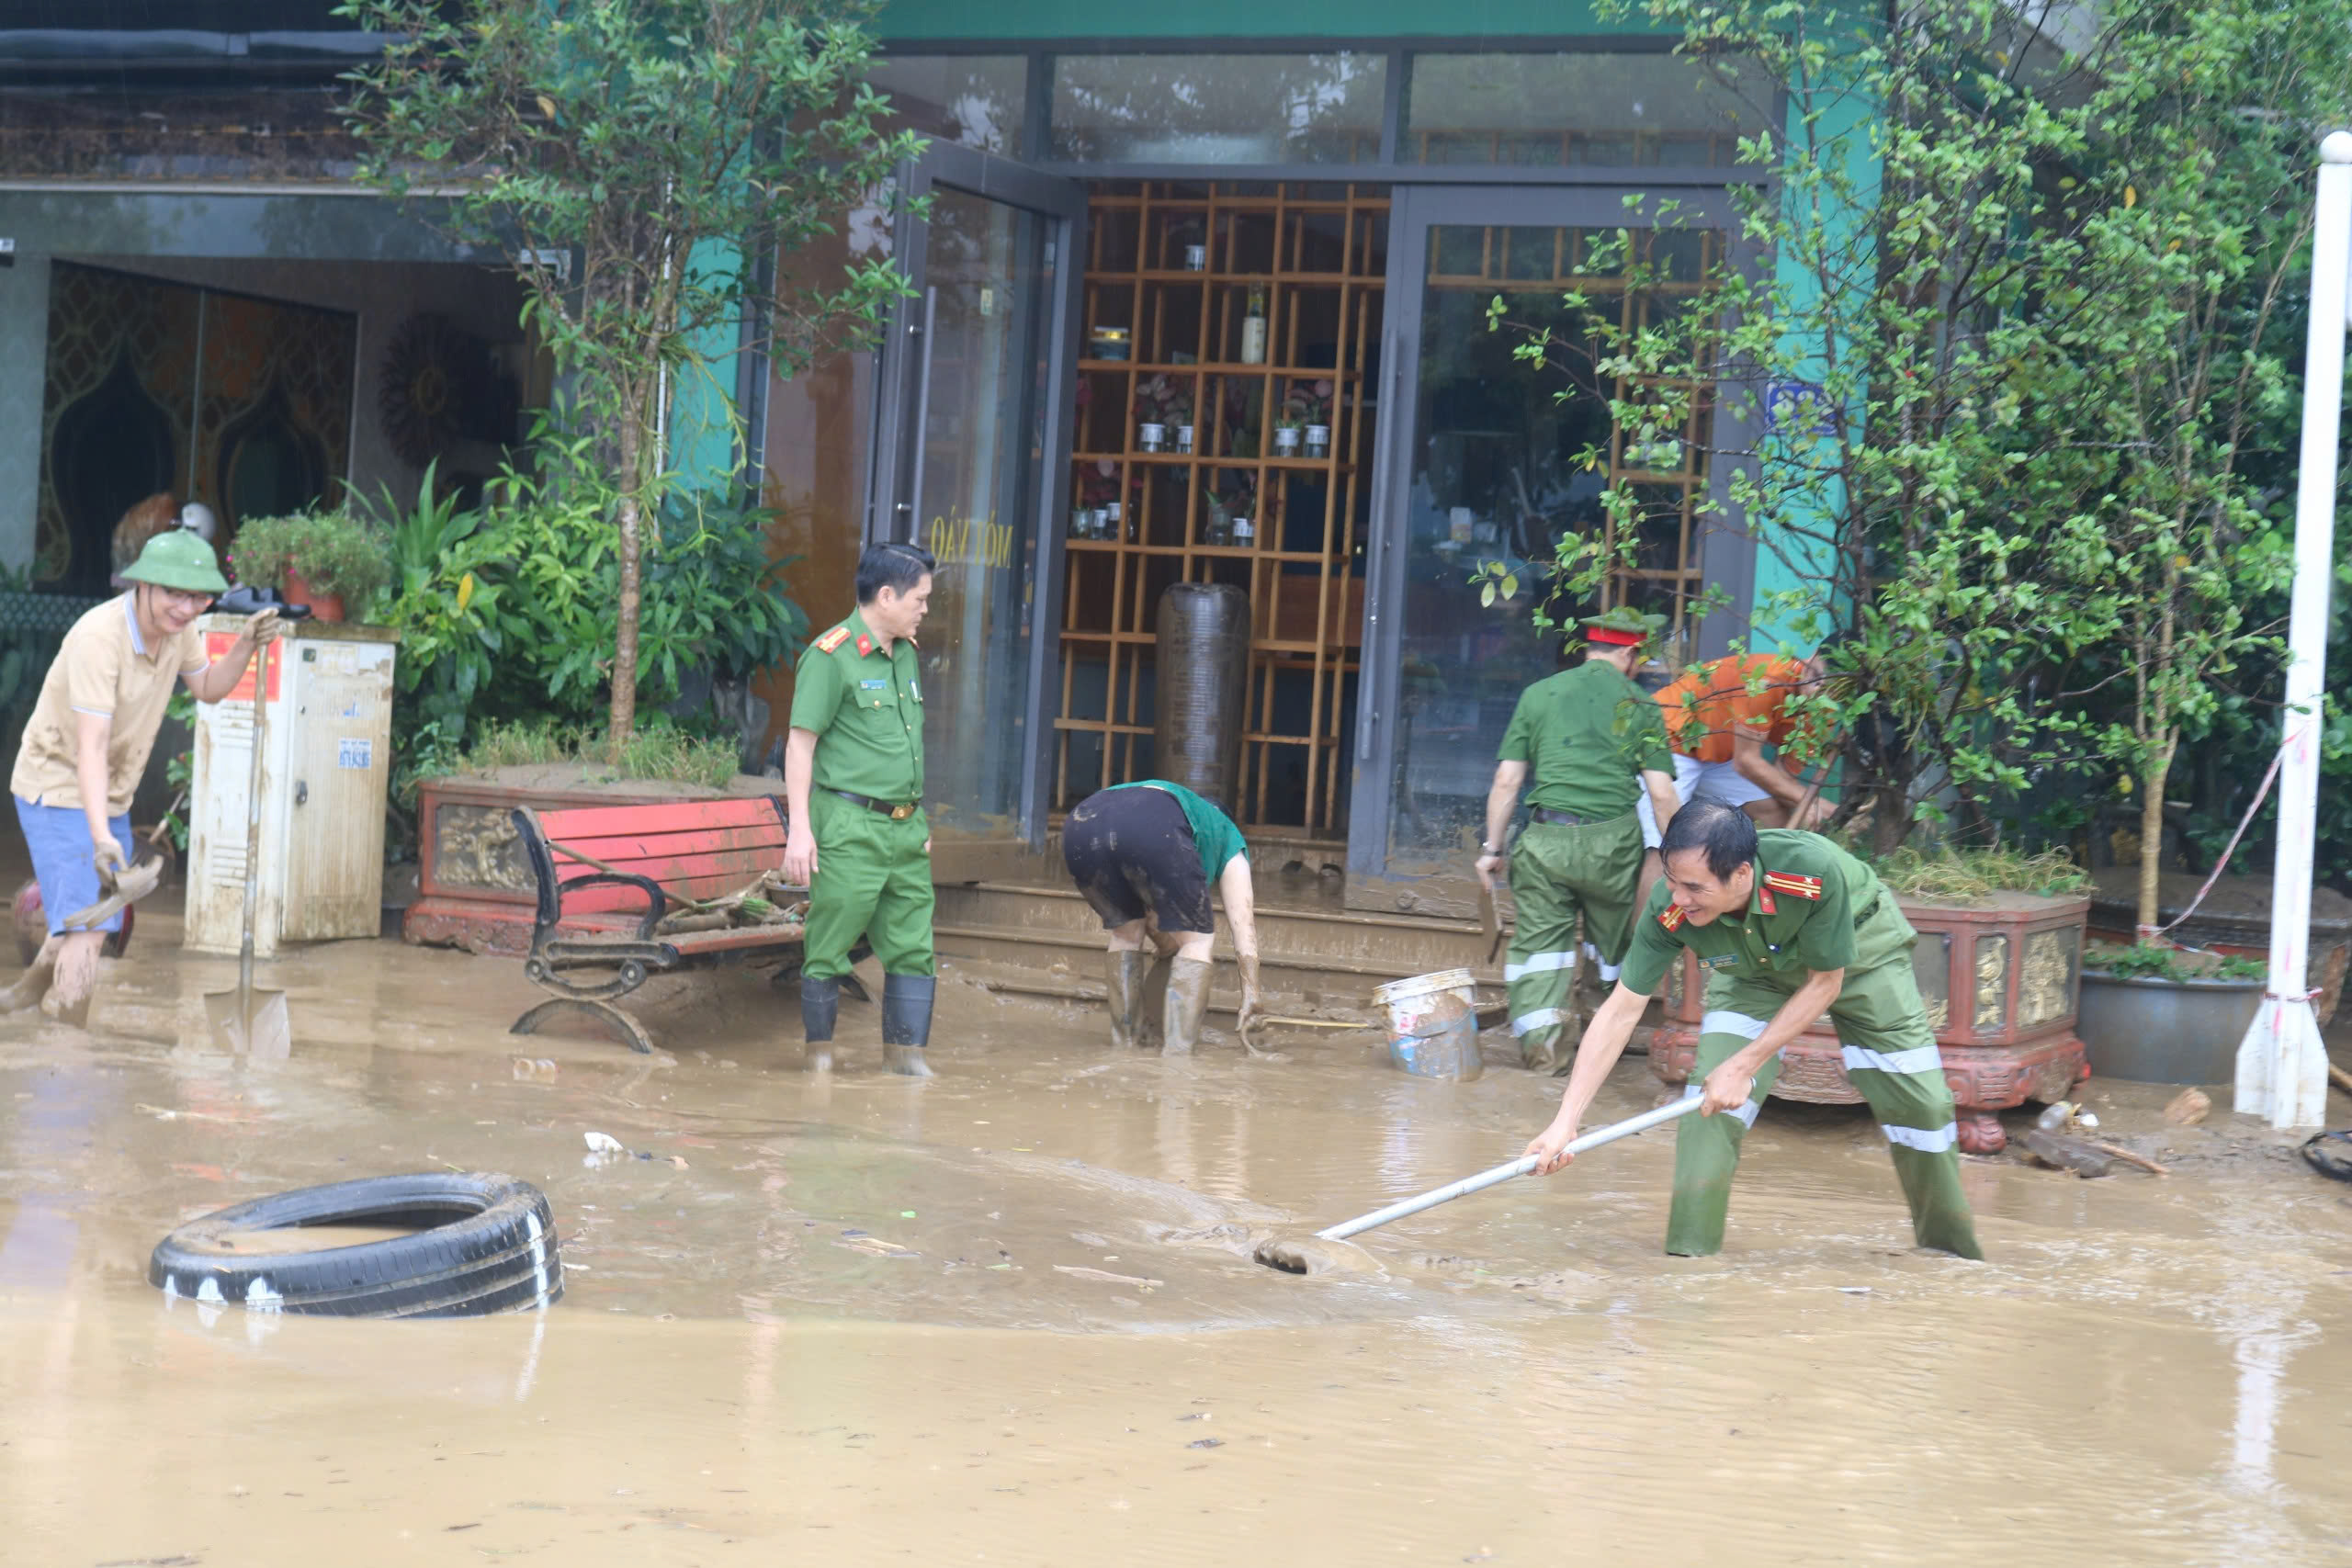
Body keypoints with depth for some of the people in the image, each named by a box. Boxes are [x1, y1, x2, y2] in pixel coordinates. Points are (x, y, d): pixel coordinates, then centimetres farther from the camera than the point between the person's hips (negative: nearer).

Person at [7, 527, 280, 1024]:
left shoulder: (176, 624, -5)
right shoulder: (99, 637, -28)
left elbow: (208, 688, 13)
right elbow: (91, 745, -34)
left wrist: (245, 645, -7)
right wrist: (101, 837, -43)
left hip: (112, 796, 8)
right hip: (57, 791, -8)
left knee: (98, 923, 18)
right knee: (86, 926, -18)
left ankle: (19, 1003, 39)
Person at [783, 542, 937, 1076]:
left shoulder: (905, 653, 15)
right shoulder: (831, 656, -9)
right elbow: (801, 743, -11)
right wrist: (800, 828, -17)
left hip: (904, 829, 8)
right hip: (850, 827, -7)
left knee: (914, 946, 6)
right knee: (829, 947, 0)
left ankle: (905, 1051, 14)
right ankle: (820, 1053, 10)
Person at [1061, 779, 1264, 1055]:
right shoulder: (1227, 838, 36)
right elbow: (1244, 924, 25)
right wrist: (1250, 1000, 22)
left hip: (1081, 825, 5)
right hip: (1152, 828, -5)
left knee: (1125, 929, 28)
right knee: (1196, 937, 12)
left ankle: (1123, 1043, 23)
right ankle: (1176, 1054, 0)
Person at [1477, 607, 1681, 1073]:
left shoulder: (1538, 694, 10)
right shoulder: (1639, 705, 6)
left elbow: (1506, 781, 7)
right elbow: (1661, 794, 0)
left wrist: (1492, 847, 11)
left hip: (1546, 838, 1)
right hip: (1612, 840, -1)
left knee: (1539, 938, 4)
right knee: (1612, 941, 13)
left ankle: (1537, 1032, -11)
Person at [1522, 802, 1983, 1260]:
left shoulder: (1814, 869, -43)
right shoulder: (1669, 909, -35)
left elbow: (1824, 984, -28)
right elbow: (1621, 1011, -28)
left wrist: (1744, 1066, -28)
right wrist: (1565, 1123, -33)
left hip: (1861, 950, -2)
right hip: (1753, 970, 2)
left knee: (1920, 1102, -2)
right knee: (1711, 1091, -20)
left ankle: (1951, 1252, 21)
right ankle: (1689, 1255, -11)